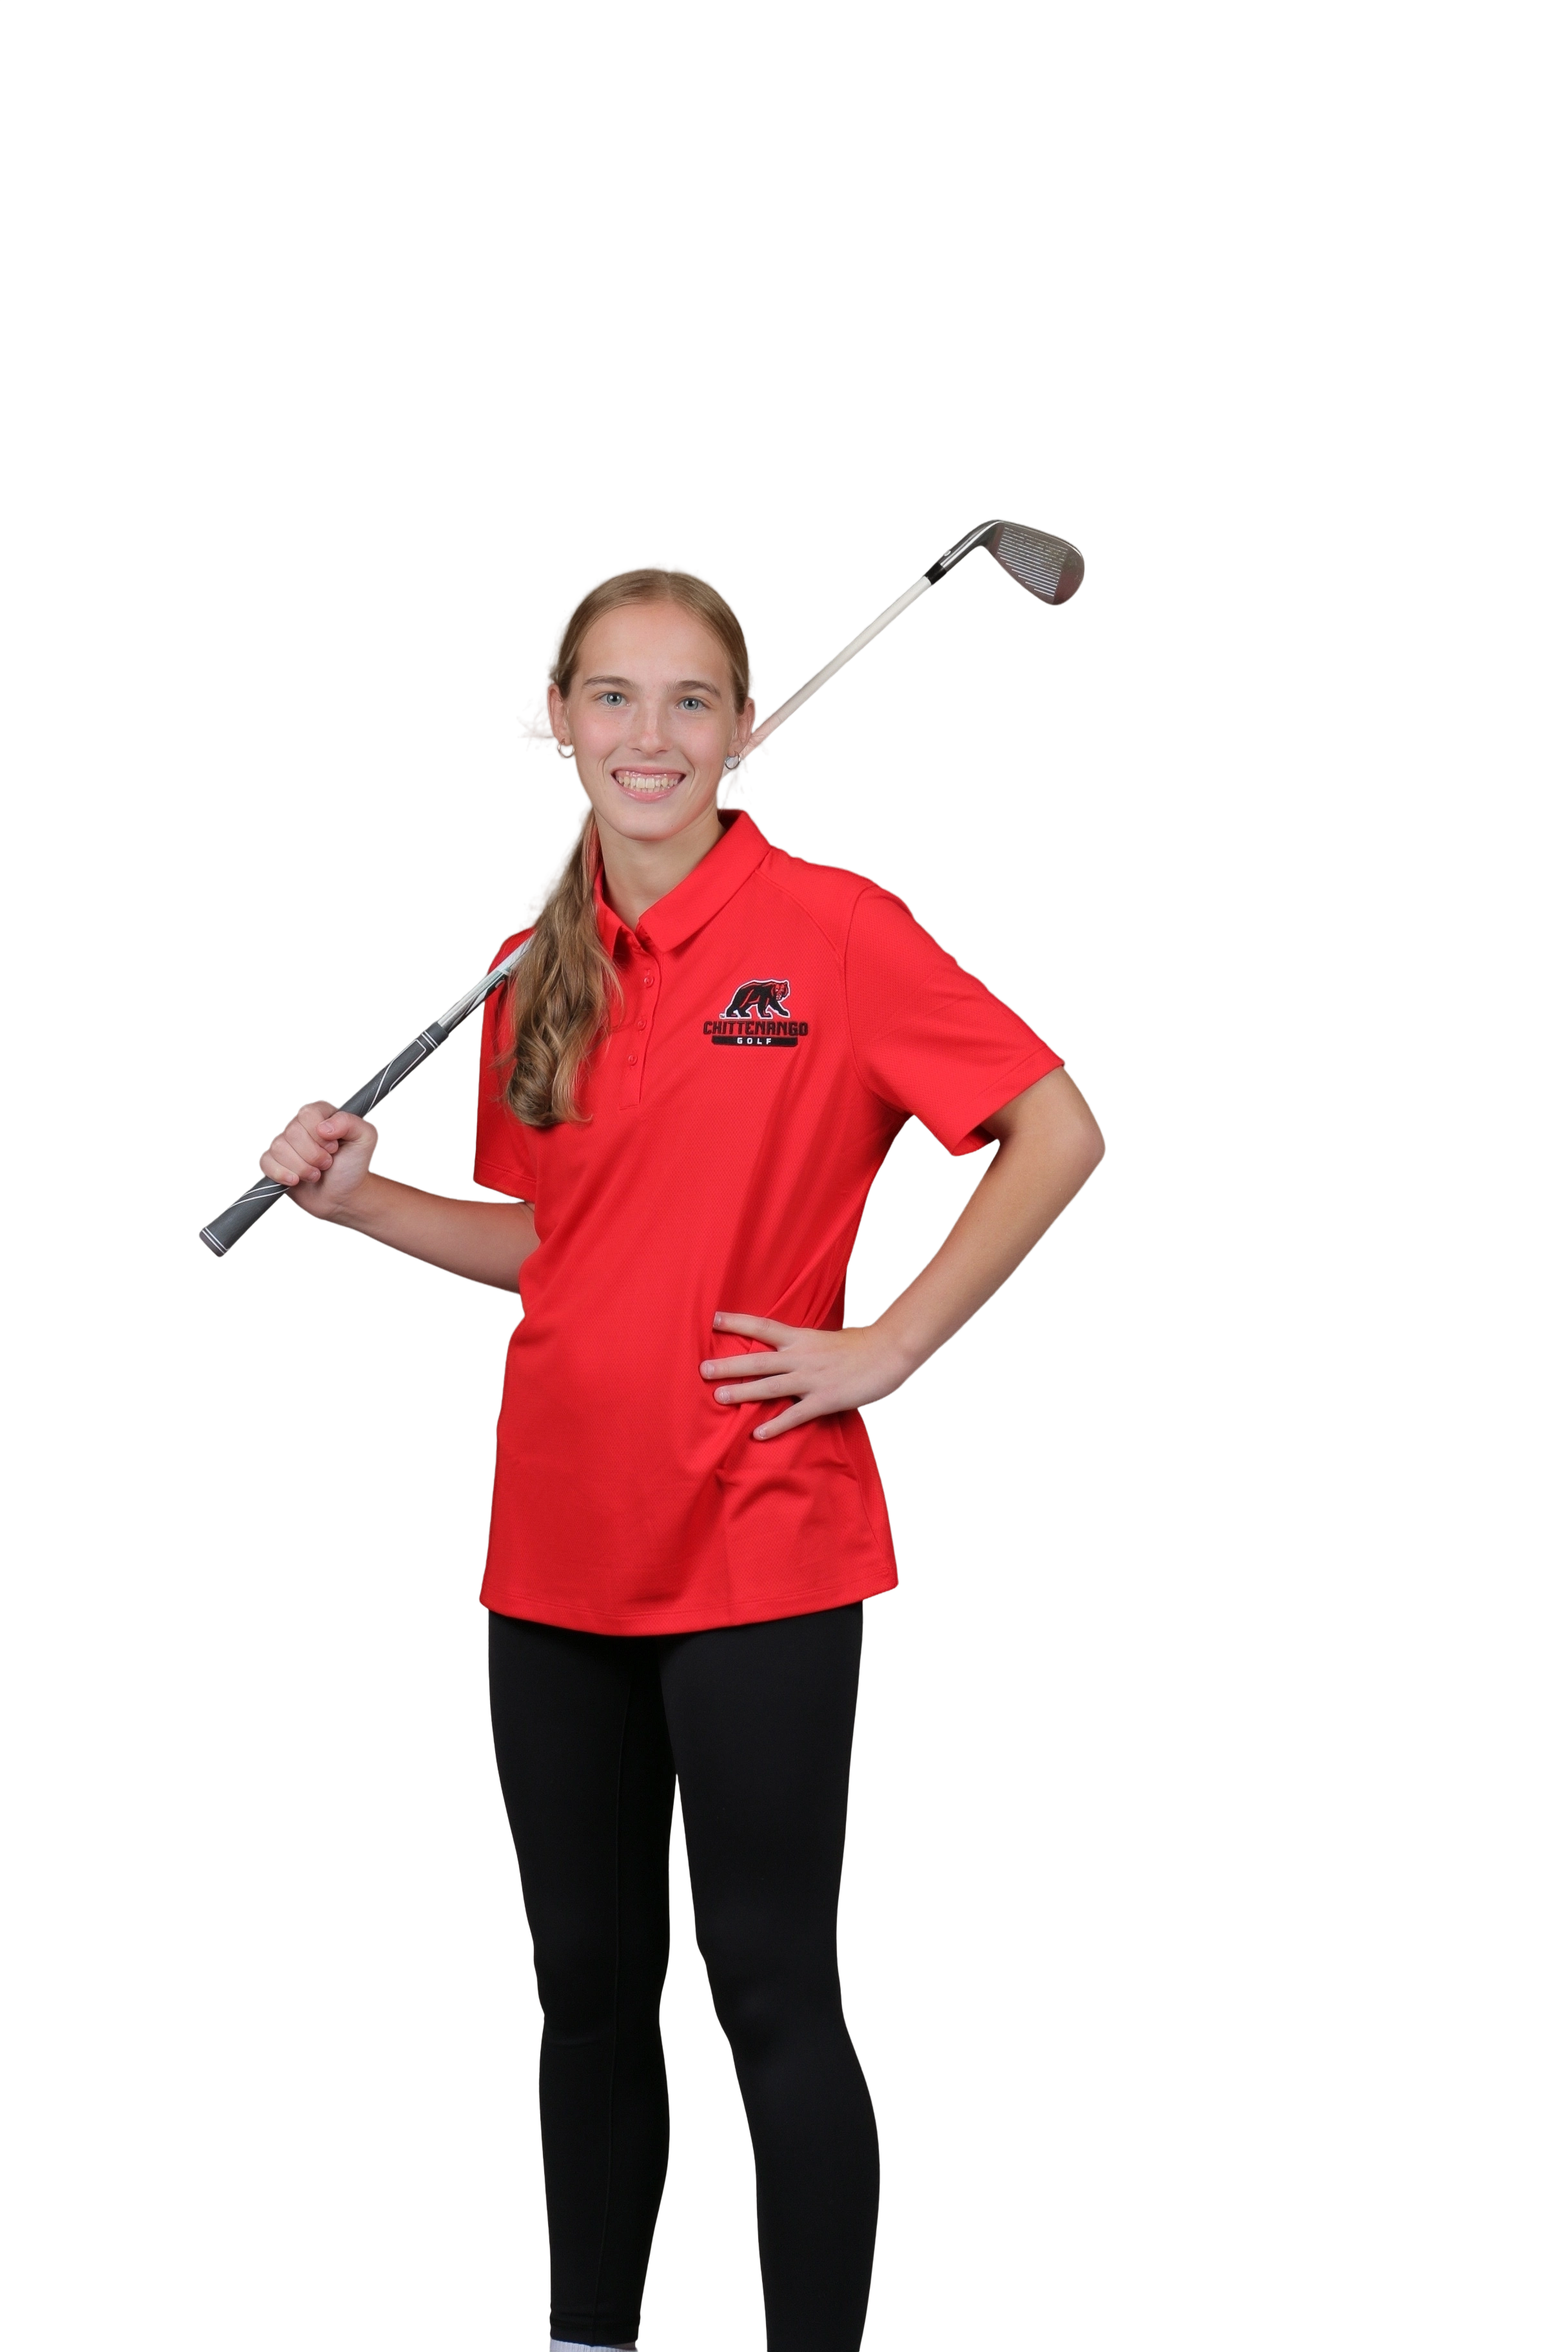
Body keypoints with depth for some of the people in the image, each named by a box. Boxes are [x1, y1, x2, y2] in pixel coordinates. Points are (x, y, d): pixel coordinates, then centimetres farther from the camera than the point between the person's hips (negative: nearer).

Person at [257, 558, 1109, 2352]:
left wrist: (888, 1345, -11)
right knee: (586, 1981, 15)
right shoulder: (537, 969, 8)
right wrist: (360, 1196, 2)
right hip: (557, 1548, 6)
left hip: (758, 1551, -5)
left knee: (772, 1995, 1)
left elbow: (1057, 1131, -9)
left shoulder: (828, 926, -9)